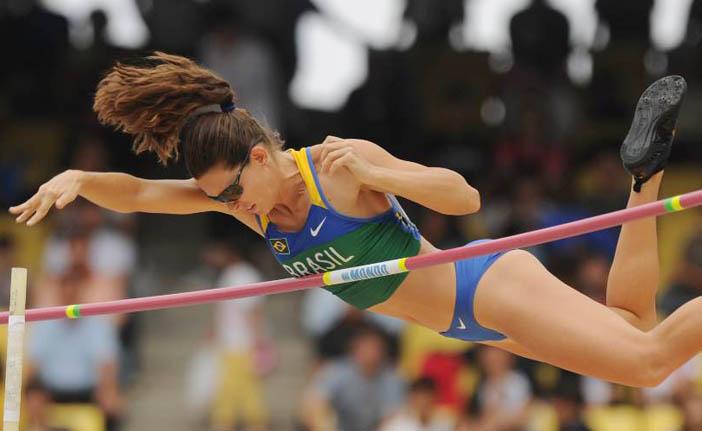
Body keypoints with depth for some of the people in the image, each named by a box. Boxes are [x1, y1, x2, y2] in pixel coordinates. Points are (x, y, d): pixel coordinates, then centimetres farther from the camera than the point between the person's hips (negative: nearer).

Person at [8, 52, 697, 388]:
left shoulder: (340, 164, -22)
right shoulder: (247, 199, -2)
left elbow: (465, 198, -22)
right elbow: (138, 193, -3)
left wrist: (373, 176, -35)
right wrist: (77, 179, -22)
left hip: (491, 286, -7)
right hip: (464, 323, 7)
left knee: (646, 356, -17)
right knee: (631, 326, 15)